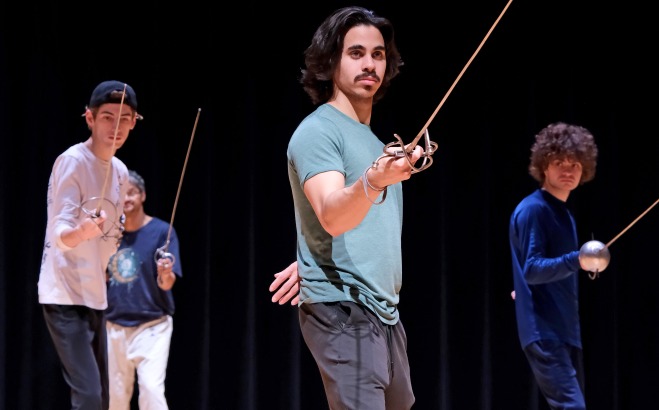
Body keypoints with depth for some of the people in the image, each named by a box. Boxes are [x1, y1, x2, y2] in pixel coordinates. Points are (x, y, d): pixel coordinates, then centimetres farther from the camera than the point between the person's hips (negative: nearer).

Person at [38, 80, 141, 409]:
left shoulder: (120, 172, 9)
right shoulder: (72, 162, -15)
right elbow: (60, 234, -26)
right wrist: (80, 232, -45)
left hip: (95, 297, 9)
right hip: (65, 297, -9)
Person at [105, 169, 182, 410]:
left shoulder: (162, 231, -7)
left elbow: (167, 284, -13)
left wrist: (165, 274, -35)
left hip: (151, 325, -5)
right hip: (113, 326, 5)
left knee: (151, 388, -19)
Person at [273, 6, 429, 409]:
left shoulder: (373, 139, 18)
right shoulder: (318, 130, -10)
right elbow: (331, 216, -28)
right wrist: (373, 182, -47)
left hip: (386, 313, 9)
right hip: (343, 312, -9)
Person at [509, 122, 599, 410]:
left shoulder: (563, 213, 16)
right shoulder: (532, 210, -12)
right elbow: (532, 269, -21)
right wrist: (576, 260, -33)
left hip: (566, 331, 9)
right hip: (544, 332, -9)